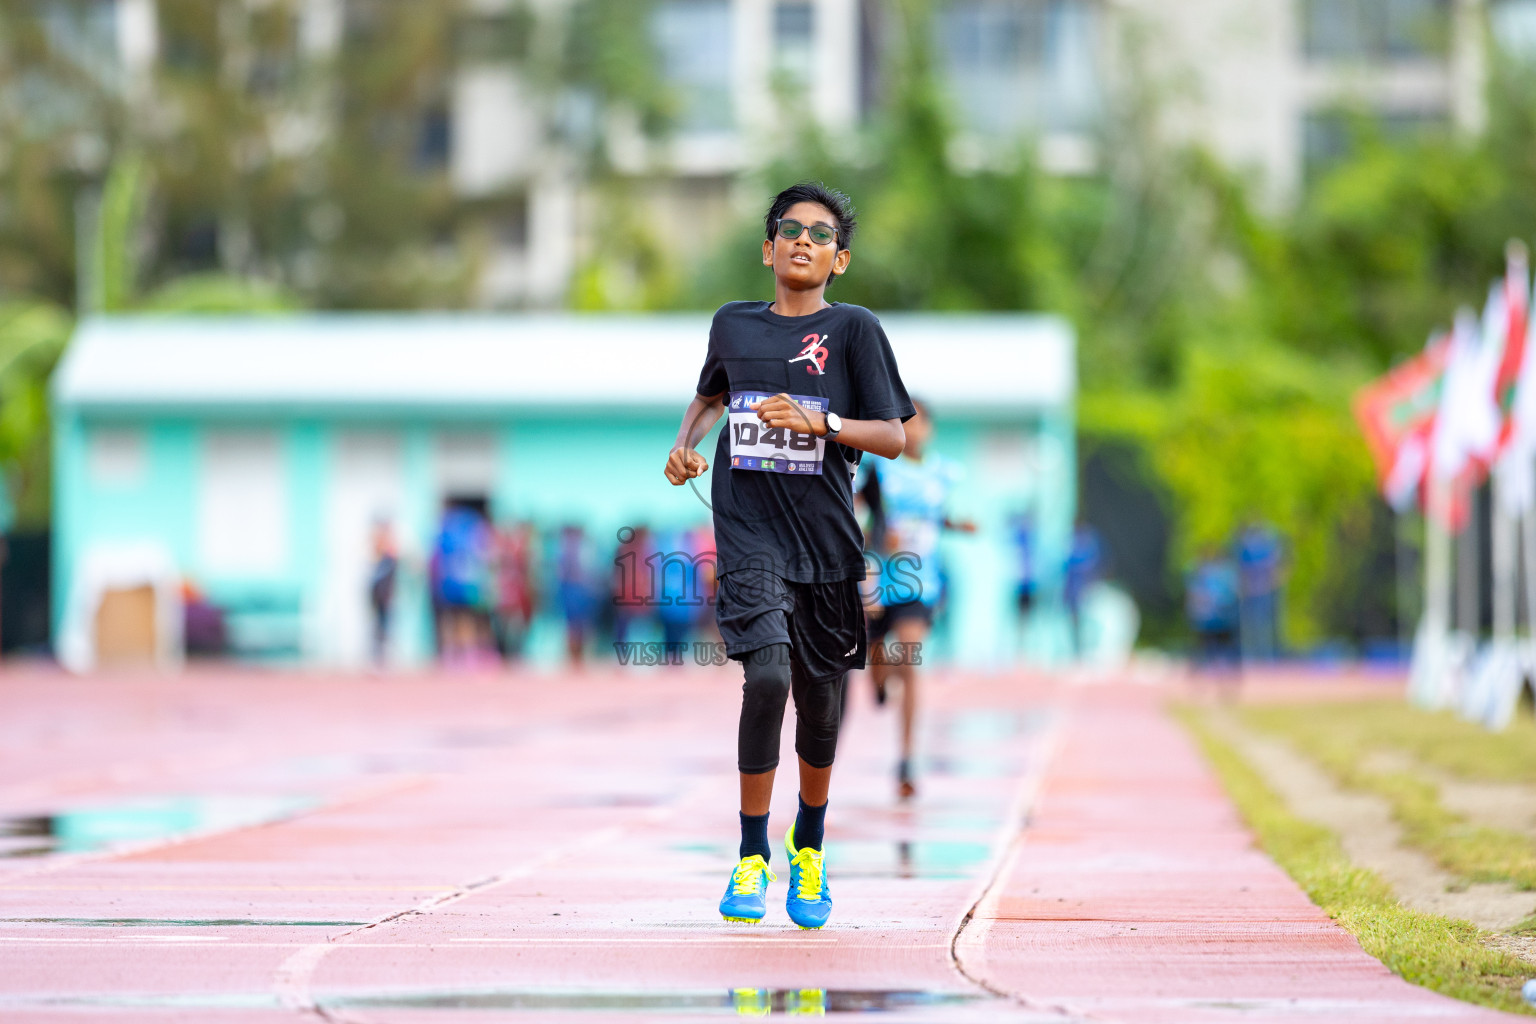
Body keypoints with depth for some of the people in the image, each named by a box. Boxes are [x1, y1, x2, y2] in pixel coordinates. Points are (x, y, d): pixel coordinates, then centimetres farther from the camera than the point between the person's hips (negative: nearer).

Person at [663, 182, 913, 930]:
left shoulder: (854, 329, 1)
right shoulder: (733, 324, 9)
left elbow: (892, 438, -4)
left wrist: (816, 422, -18)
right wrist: (685, 443, 11)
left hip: (825, 538, 0)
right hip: (749, 535, 0)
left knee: (820, 699, 9)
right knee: (766, 676, -20)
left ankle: (809, 846, 35)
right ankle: (751, 856, -8)